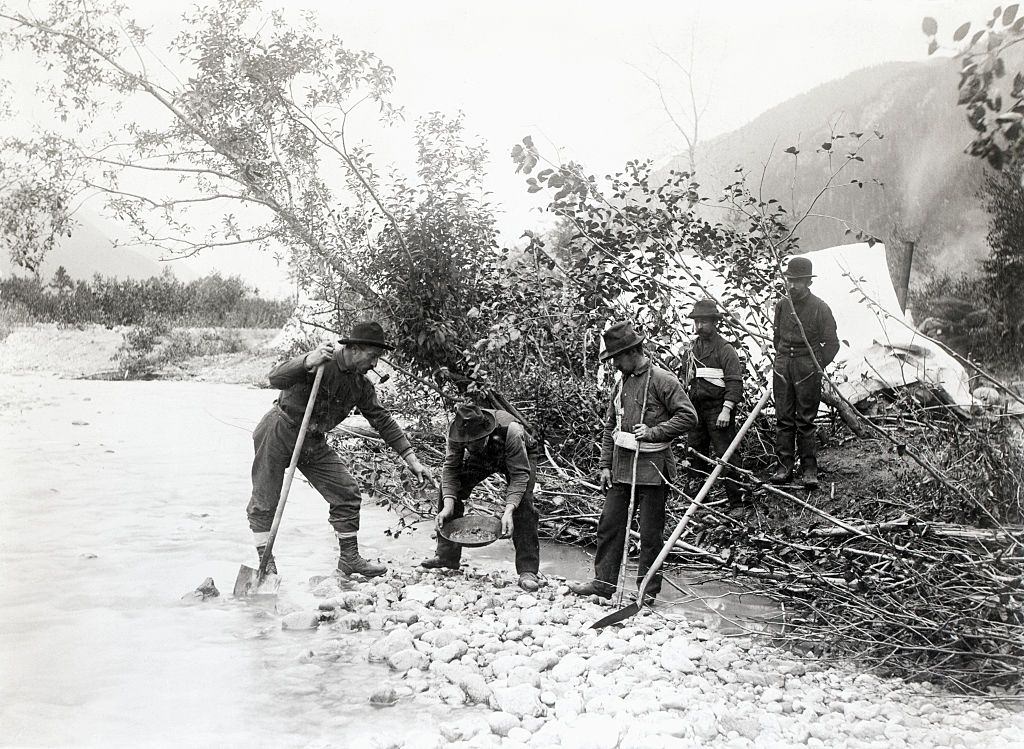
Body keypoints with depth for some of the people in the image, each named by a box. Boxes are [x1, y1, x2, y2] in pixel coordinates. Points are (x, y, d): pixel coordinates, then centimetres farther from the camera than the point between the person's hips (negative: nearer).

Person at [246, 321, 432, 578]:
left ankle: (349, 558, 11)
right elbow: (276, 379, -31)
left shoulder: (362, 385, 0)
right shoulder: (322, 362, -22)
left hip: (313, 442, 6)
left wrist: (412, 460, -1)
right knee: (265, 500, -1)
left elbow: (383, 421, 4)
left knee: (347, 493, 0)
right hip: (278, 432, -6)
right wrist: (309, 361, -49)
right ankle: (266, 562, 14)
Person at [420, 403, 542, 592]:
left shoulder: (510, 431, -43)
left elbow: (520, 474, -39)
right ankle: (447, 556, 3)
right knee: (448, 488, -10)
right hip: (481, 458, 4)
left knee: (522, 505, -27)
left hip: (520, 458, -4)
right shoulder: (457, 431, -32)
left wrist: (509, 511, -50)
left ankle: (528, 571, -20)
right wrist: (448, 505, -38)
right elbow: (451, 468, -24)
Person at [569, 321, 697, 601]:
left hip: (652, 468, -7)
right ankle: (604, 581, 18)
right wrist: (605, 465, 11)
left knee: (650, 533, 3)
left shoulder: (662, 380, -9)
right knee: (609, 524, 8)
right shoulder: (622, 384, 12)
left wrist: (654, 433, -19)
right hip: (621, 467, 7)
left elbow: (688, 416, -13)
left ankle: (648, 590, 14)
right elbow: (610, 428, 16)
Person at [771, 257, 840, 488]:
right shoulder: (781, 305, 8)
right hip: (782, 365, 4)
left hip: (807, 367, -4)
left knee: (806, 421, -1)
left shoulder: (820, 308, -5)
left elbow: (832, 344, 0)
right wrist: (783, 359, 14)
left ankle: (809, 470, 6)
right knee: (783, 419, 4)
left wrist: (817, 366, -3)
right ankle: (784, 467, 9)